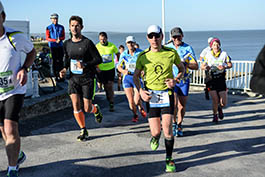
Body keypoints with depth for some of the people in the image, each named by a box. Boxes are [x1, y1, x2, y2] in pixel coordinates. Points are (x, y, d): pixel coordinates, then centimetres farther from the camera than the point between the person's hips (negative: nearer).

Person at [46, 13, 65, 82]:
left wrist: (60, 39, -16)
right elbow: (47, 38, -3)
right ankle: (56, 76, 4)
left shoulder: (61, 27, 8)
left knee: (60, 60, 0)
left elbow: (63, 37, 7)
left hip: (60, 46, 2)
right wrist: (55, 40, -17)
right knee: (54, 61, 0)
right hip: (53, 46, -2)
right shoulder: (48, 28, 1)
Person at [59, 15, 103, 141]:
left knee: (87, 108, -2)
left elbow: (98, 59, -8)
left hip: (87, 78, -3)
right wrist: (64, 69, 3)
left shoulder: (87, 43, -9)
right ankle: (83, 130, 12)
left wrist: (84, 65, -22)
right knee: (76, 105, -7)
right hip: (73, 78, 4)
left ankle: (96, 110, 36)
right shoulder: (67, 44, 6)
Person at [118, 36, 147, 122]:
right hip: (127, 78, 2)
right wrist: (124, 71, -12)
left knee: (136, 101, -12)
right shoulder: (124, 54, 3)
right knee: (131, 101, 0)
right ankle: (135, 115, 28)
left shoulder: (140, 53, -5)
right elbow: (119, 67, 9)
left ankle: (141, 108, 25)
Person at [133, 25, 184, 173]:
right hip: (150, 94, 1)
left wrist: (176, 80, -5)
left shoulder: (171, 53, -1)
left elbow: (182, 68, 15)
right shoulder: (143, 56, 0)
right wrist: (140, 91, -7)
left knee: (167, 128, -9)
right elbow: (136, 76, 10)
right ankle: (155, 137, 40)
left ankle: (169, 159, 12)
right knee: (155, 132, -1)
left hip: (167, 93, 0)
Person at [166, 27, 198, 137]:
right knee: (174, 104, -16)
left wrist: (184, 63, -21)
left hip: (184, 80, 1)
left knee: (182, 106, 9)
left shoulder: (188, 48, -1)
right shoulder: (167, 48, 3)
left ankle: (179, 126, 30)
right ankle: (174, 123, 9)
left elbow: (196, 66, -6)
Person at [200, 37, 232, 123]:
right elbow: (202, 66, 5)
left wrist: (224, 67, -14)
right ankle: (215, 115, 21)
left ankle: (220, 108, 37)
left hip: (221, 79, 1)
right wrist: (205, 67, -18)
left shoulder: (224, 54, 1)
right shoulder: (208, 55, 2)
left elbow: (230, 64, 7)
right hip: (211, 80, -1)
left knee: (223, 103, -1)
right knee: (215, 100, -7)